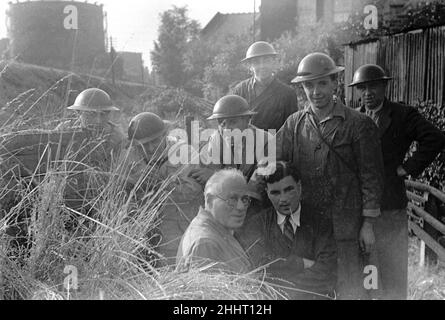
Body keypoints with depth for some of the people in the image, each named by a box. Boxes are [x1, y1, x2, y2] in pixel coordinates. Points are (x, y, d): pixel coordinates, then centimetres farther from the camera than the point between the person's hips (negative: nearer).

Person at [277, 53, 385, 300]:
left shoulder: (359, 124, -2)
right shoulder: (293, 124, 7)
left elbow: (371, 177, -2)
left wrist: (368, 224, -4)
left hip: (346, 226, -3)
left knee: (349, 290, 2)